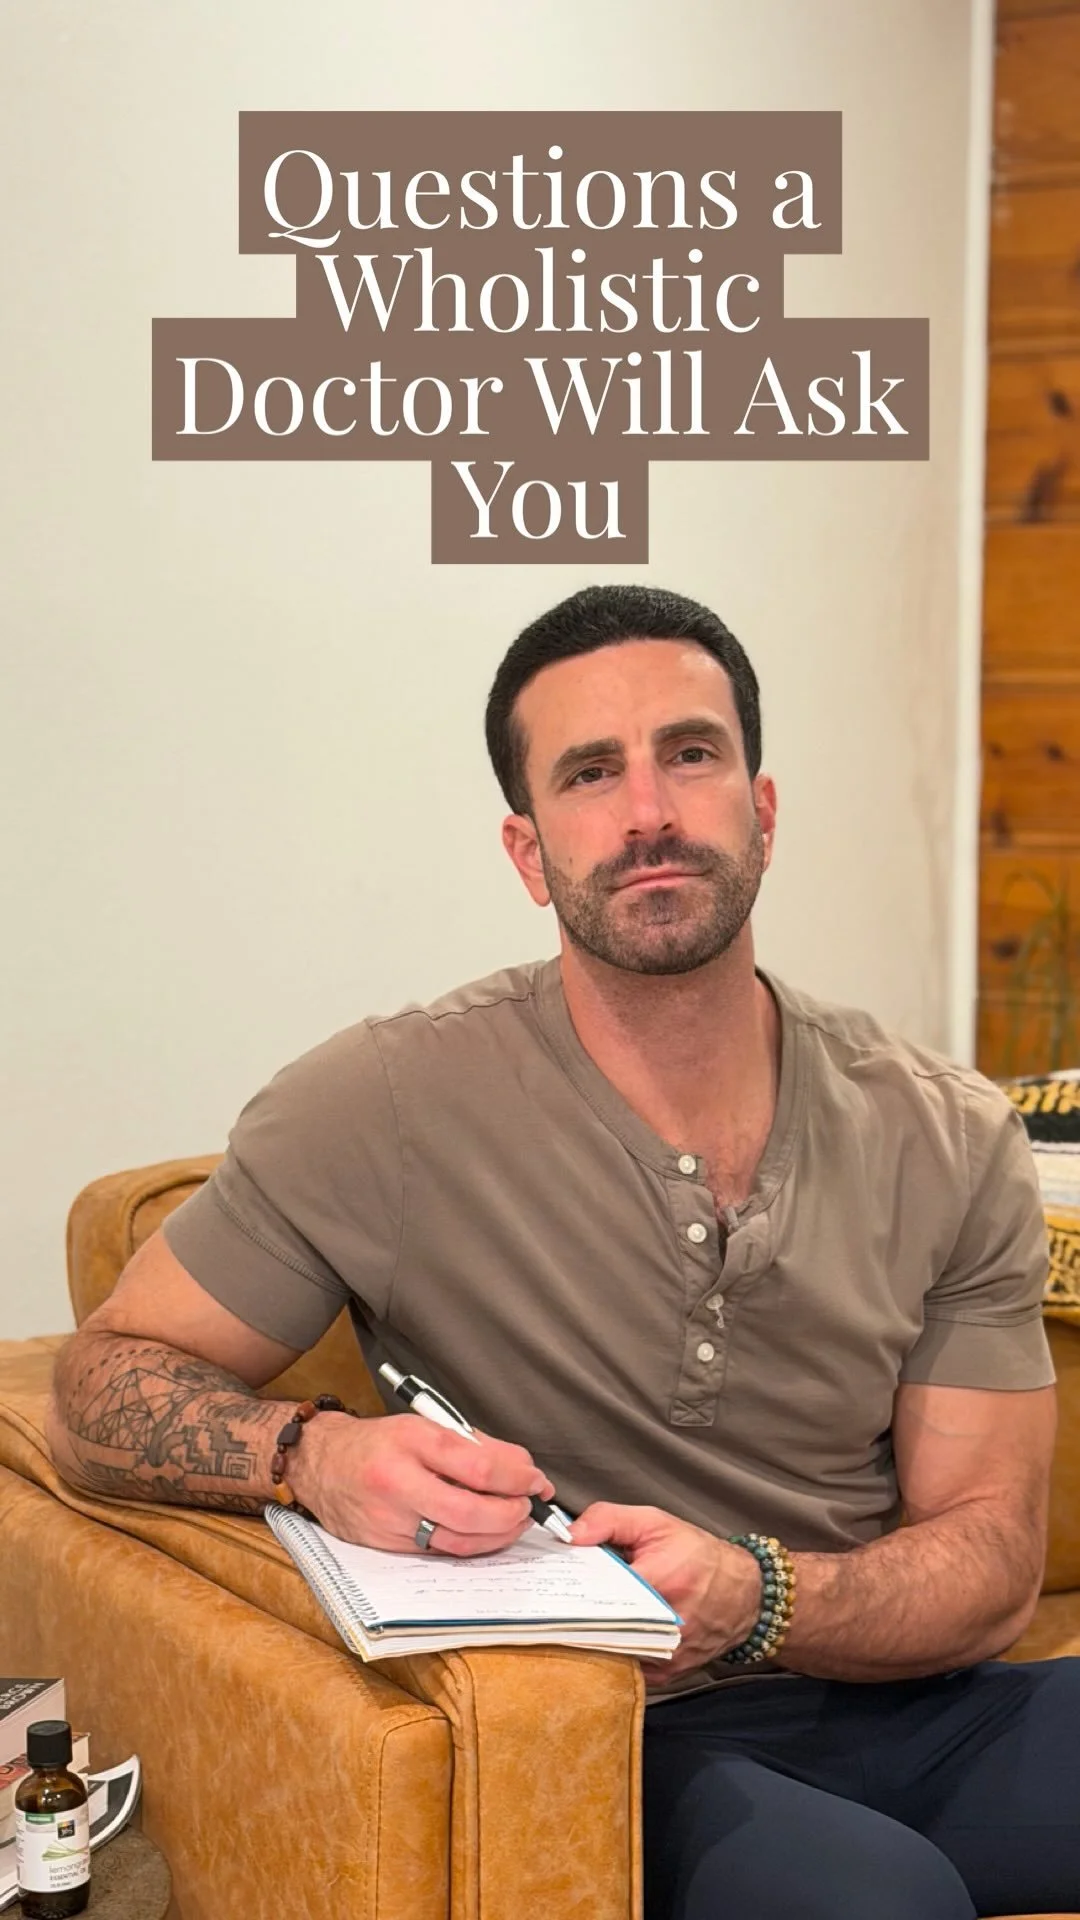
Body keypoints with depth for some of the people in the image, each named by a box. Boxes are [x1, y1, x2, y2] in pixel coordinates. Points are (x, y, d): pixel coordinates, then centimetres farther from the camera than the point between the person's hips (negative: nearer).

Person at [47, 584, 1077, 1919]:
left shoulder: (949, 1140, 1)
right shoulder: (387, 1106, -10)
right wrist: (321, 1458, -24)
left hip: (908, 1708, 5)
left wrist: (750, 1598, -20)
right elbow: (102, 1390, -2)